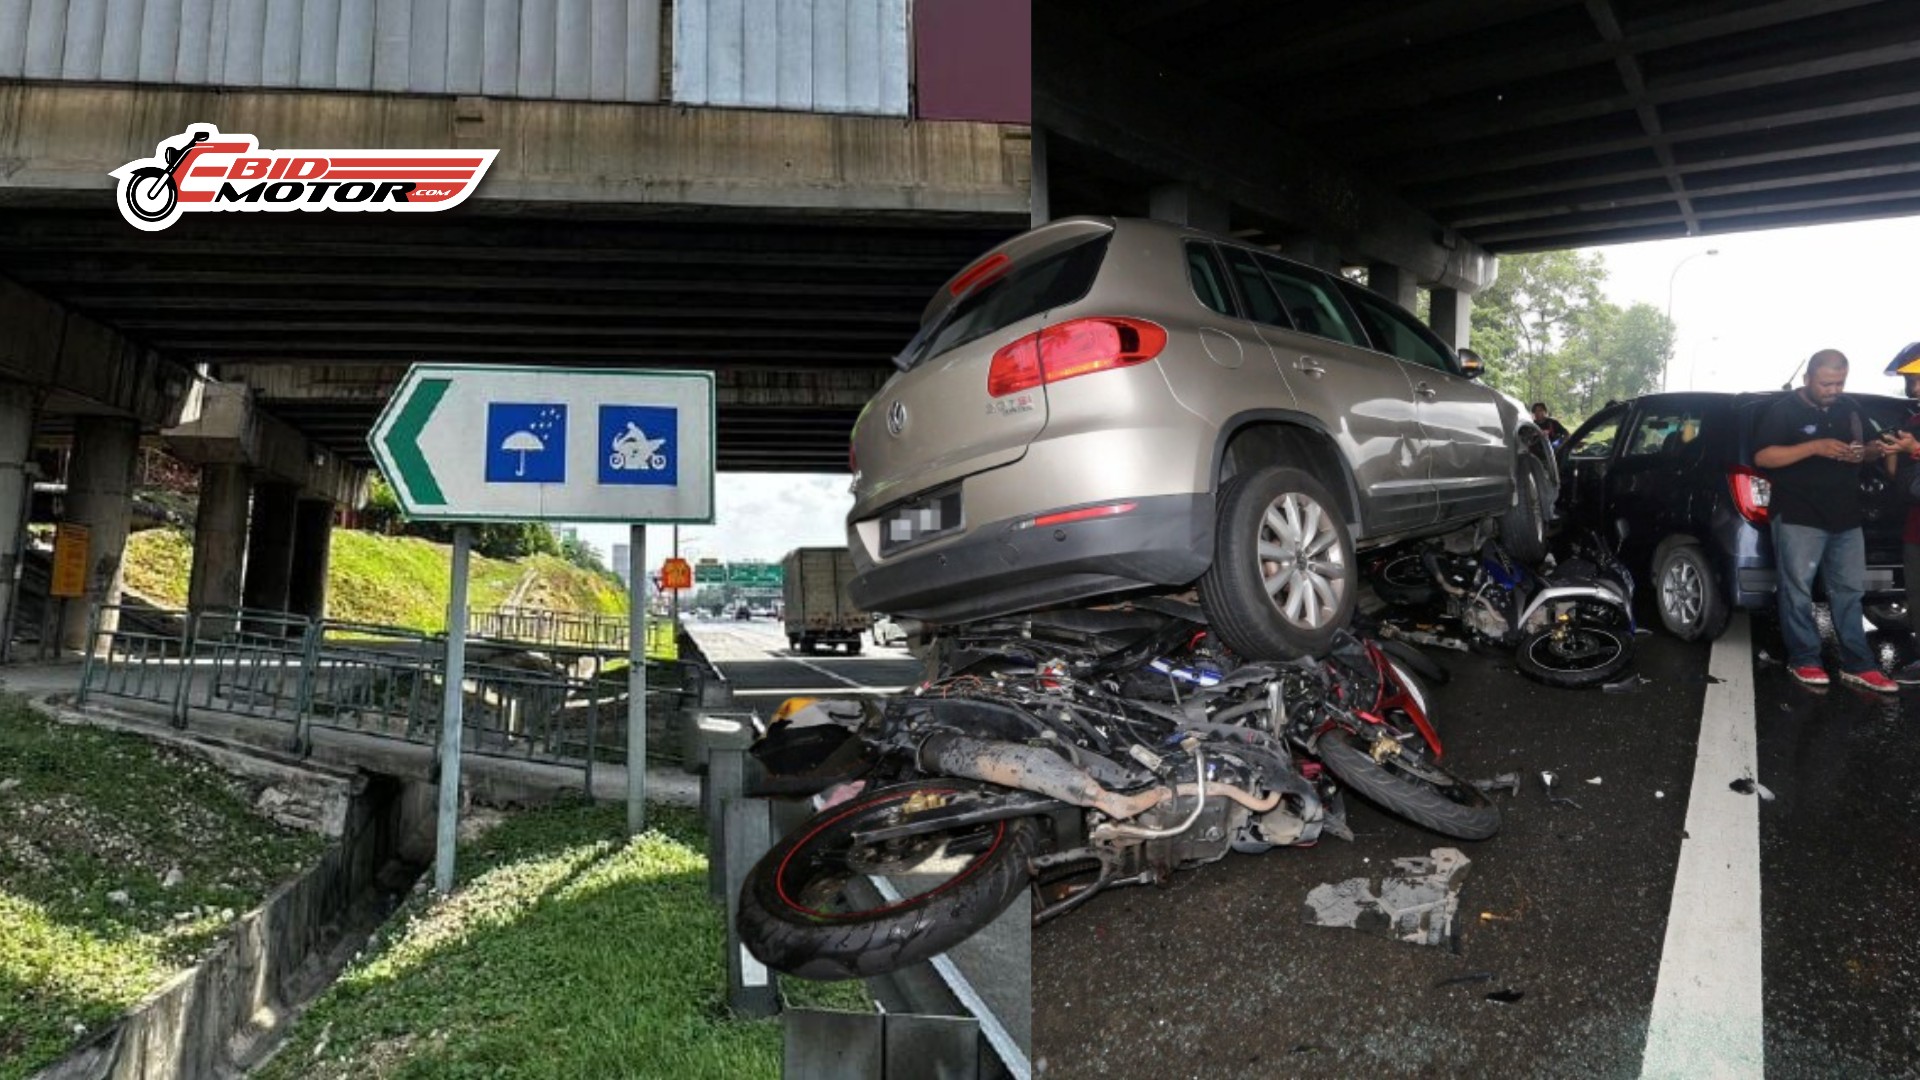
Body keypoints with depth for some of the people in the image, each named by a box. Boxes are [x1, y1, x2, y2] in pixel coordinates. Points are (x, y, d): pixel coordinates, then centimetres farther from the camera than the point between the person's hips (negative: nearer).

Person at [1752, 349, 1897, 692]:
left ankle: (1857, 665, 13)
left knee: (1849, 591, 8)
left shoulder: (1849, 409, 13)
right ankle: (1804, 660, 10)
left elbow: (1858, 453, 22)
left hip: (1845, 517, 6)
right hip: (1798, 518, -6)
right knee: (1798, 591, -1)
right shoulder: (1783, 410, -6)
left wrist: (1871, 451, -2)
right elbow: (1762, 457, -13)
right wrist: (1815, 447, -22)